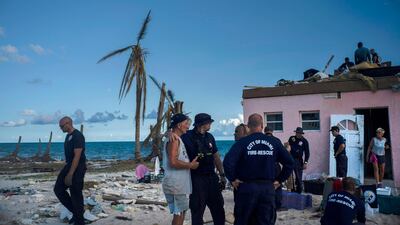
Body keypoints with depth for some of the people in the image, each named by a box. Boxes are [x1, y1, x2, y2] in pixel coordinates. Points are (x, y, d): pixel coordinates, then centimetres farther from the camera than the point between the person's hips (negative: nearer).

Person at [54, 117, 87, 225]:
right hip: (69, 166, 10)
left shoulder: (77, 136, -18)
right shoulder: (68, 136, 12)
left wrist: (70, 174, -25)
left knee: (76, 195, -2)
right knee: (58, 189, 10)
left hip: (77, 168, -10)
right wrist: (67, 171, 21)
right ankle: (75, 212, 21)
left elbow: (77, 156, -23)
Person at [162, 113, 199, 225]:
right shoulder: (173, 140, -16)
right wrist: (191, 165, -15)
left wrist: (190, 163, 11)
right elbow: (173, 162, -26)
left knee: (181, 211, 16)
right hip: (176, 184, -10)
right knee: (179, 213, -2)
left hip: (180, 183, 10)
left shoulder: (177, 139, 15)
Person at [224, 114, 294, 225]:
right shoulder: (274, 142, 2)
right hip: (268, 187, 2)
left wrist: (232, 179, -6)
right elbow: (289, 162, 3)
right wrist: (279, 180, 9)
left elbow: (228, 162, -19)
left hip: (247, 187, -2)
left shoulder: (242, 142, -8)